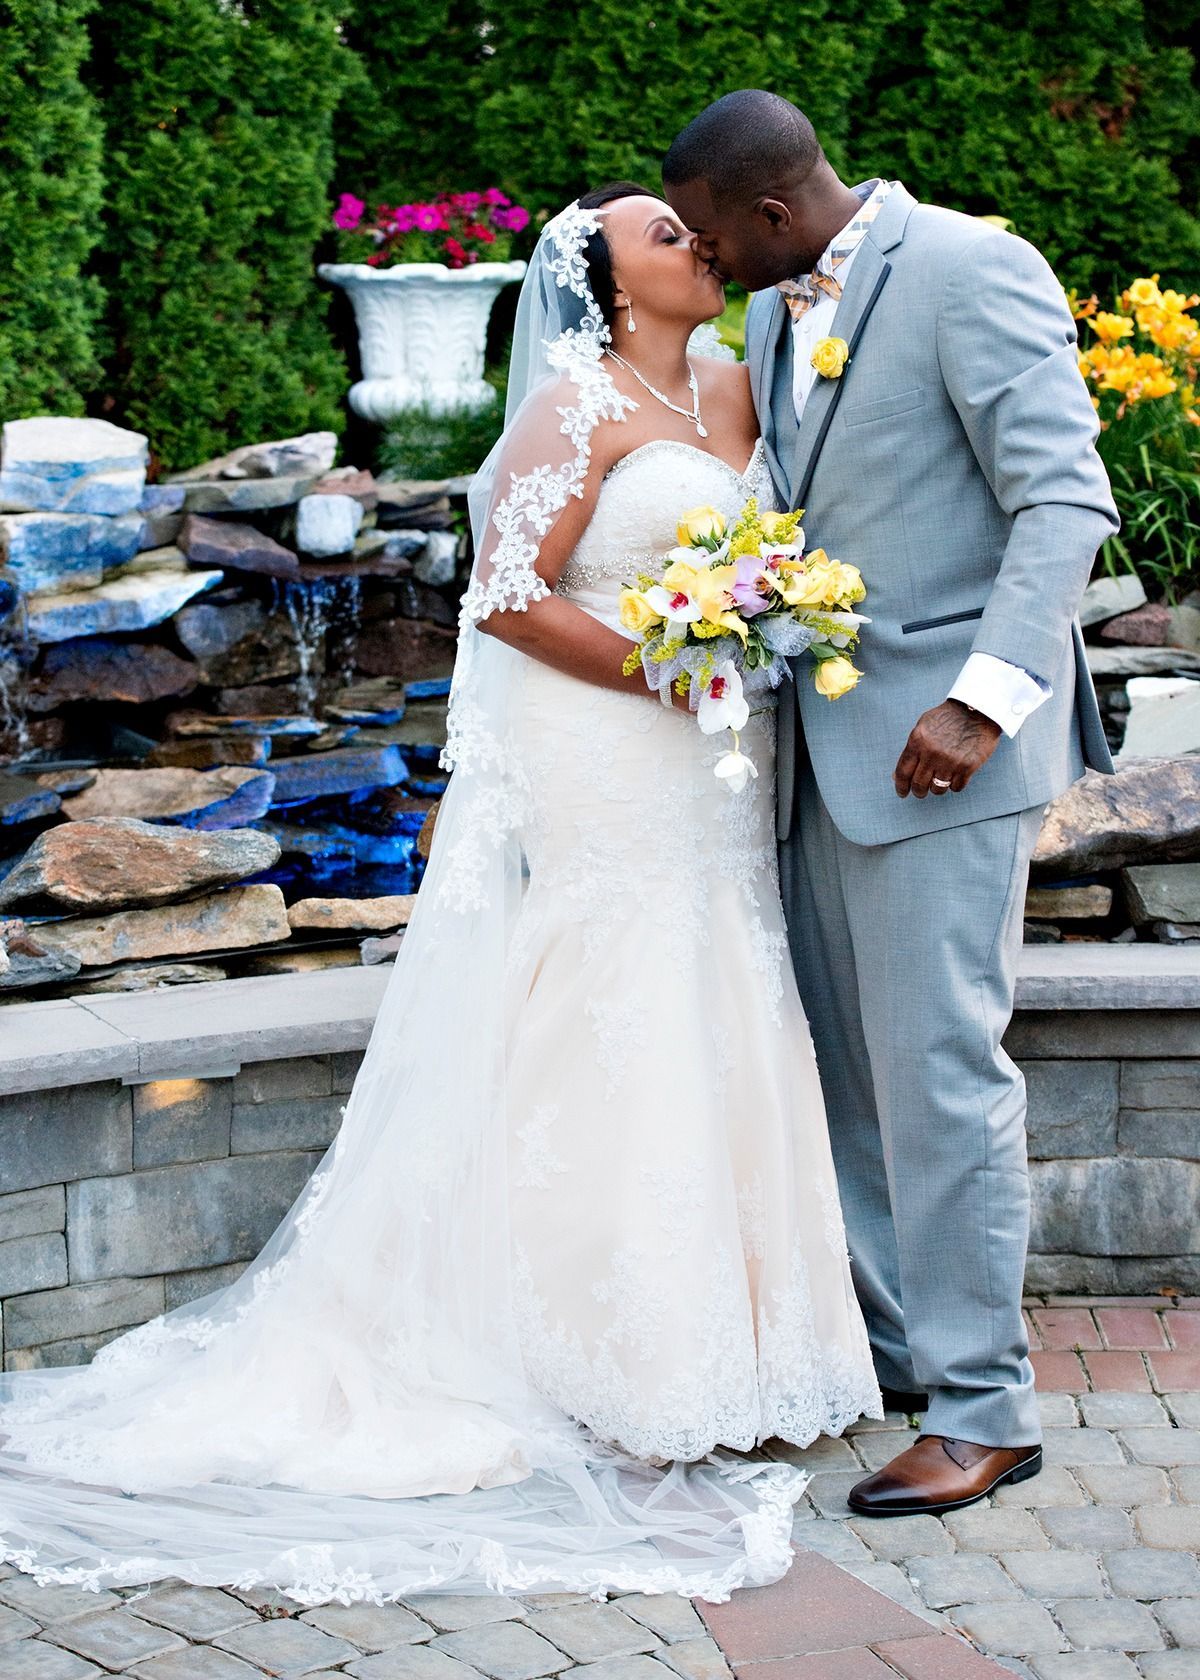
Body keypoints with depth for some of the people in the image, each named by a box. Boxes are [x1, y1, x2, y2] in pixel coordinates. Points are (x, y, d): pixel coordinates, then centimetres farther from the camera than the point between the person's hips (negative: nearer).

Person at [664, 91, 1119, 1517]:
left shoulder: (973, 271, -11)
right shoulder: (771, 314, 14)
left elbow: (1067, 501, -17)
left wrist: (985, 700, -25)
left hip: (942, 740, -8)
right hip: (823, 741, 8)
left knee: (938, 1066, -6)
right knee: (838, 1059, 12)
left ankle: (982, 1409, 4)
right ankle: (884, 1342, 26)